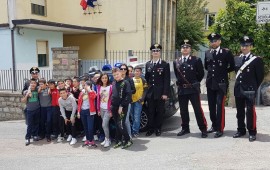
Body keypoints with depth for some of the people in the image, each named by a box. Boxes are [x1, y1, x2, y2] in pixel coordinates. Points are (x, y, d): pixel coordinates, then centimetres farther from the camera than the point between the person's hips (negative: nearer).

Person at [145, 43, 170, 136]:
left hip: (160, 93, -3)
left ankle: (158, 129, 19)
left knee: (159, 111, 6)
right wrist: (148, 86, 5)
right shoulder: (148, 64, 11)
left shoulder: (165, 65, -2)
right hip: (150, 93, 3)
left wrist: (165, 93, -11)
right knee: (151, 112, 7)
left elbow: (167, 80, -6)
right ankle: (151, 129, 18)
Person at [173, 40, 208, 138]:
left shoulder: (196, 60, 0)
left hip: (193, 89, -4)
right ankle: (185, 128, 21)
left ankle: (203, 129, 6)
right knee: (183, 110, 9)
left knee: (198, 109, -3)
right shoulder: (176, 62, 11)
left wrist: (194, 83, 7)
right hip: (181, 89, 4)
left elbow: (201, 73, 5)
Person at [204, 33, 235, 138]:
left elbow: (232, 67, 2)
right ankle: (214, 126, 25)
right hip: (210, 83, 5)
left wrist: (223, 72, 4)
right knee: (211, 106, 11)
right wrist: (212, 72, 12)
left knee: (220, 106, -7)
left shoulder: (226, 52, -5)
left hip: (221, 83, -5)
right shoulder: (207, 53, 8)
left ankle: (220, 129, 0)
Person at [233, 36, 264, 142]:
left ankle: (252, 132, 10)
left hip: (250, 90, -5)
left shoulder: (257, 60, -5)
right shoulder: (236, 59, 9)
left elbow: (260, 76, -2)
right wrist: (238, 85, 11)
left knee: (250, 111, -1)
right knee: (240, 111, 11)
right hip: (238, 89, 5)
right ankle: (241, 130, 23)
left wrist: (254, 88, 2)